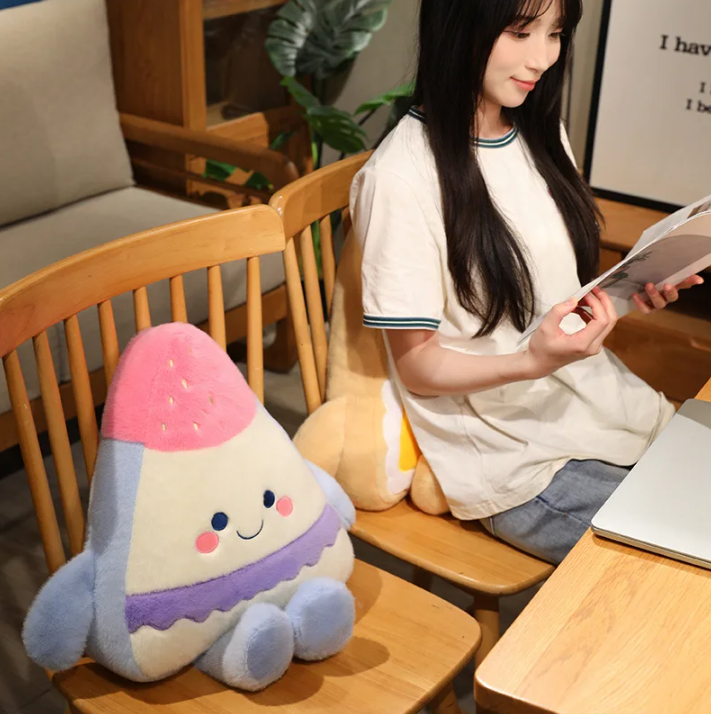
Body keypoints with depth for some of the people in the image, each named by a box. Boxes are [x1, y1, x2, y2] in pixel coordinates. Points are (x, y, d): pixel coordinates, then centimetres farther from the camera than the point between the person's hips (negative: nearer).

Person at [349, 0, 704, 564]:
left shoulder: (542, 134, 6)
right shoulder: (401, 175, -18)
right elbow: (417, 367, -13)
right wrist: (533, 363, -29)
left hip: (602, 399, 7)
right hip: (513, 451, -7)